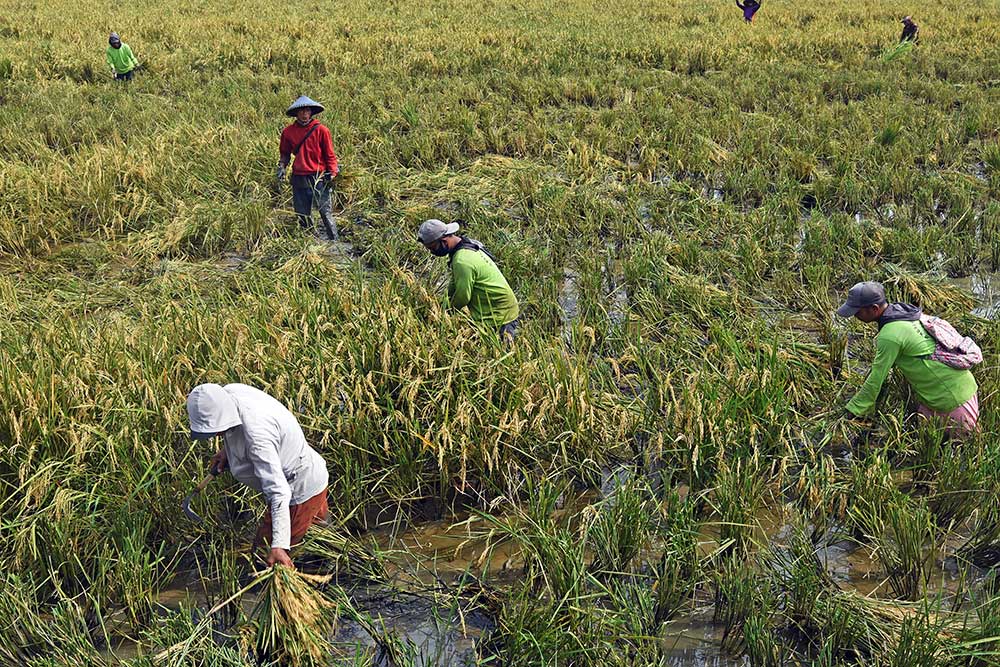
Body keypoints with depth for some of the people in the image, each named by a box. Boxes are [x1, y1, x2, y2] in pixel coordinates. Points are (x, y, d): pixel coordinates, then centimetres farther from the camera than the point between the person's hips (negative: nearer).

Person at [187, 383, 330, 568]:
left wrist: (279, 546, -45)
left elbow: (279, 492, -41)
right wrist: (226, 449, 3)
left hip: (301, 491, -9)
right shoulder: (227, 393, -14)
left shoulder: (256, 434, -39)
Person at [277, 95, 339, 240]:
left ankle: (334, 241, 0)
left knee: (326, 212, -6)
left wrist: (332, 174, -3)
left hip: (319, 178, -4)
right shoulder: (288, 132, 5)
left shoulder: (321, 130, -5)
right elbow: (285, 153, 20)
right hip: (299, 179, 4)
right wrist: (282, 167, 6)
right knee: (302, 214, 10)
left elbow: (329, 154, 0)